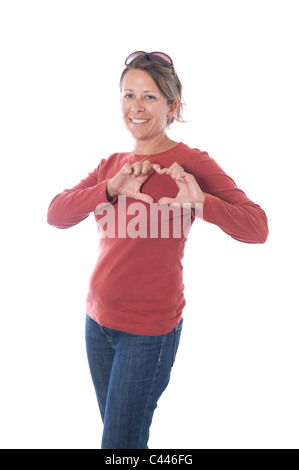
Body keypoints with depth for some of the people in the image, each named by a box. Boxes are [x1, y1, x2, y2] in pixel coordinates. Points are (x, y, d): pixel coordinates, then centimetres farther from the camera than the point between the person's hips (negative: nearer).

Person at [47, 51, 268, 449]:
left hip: (149, 329, -6)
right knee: (112, 429, 20)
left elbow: (257, 228, -18)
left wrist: (201, 203, -36)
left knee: (121, 443, 3)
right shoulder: (112, 165, 6)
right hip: (98, 319, 6)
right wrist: (110, 189, -23)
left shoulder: (189, 162, -11)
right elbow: (56, 214, -7)